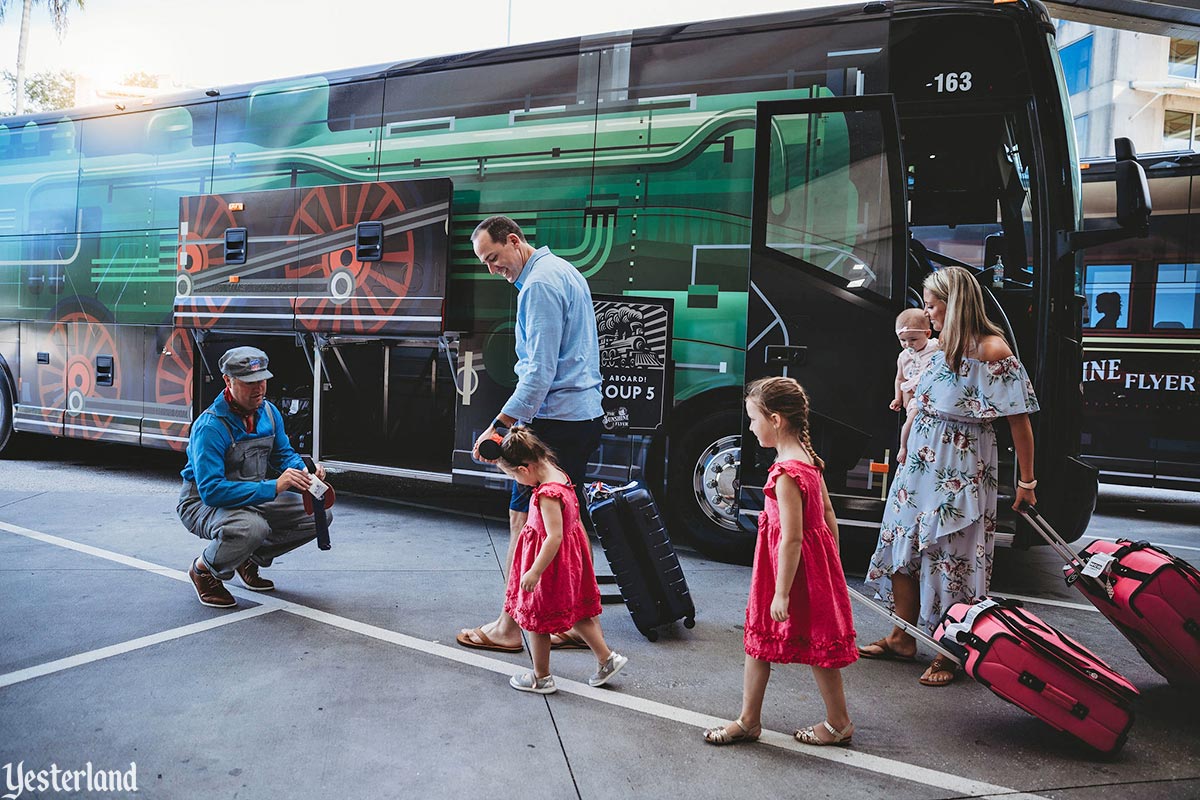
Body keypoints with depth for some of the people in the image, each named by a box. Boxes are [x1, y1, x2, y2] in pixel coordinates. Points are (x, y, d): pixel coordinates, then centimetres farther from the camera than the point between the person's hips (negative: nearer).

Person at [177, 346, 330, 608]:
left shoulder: (269, 412, -3)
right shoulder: (210, 426, -27)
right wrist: (273, 488, -39)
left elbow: (285, 455, 8)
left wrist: (305, 476, -16)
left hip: (253, 497, 7)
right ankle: (203, 569, -5)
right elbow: (211, 490, -33)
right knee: (251, 527, -39)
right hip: (203, 501, -7)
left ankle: (250, 560, 14)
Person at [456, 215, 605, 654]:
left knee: (524, 520, -3)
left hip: (554, 421, -10)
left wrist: (498, 425, -19)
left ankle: (508, 628, 6)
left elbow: (539, 372, -21)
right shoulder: (566, 272, 17)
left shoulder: (539, 285, -14)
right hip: (586, 415, 10)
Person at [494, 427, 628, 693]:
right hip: (571, 558, 9)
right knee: (576, 614, 22)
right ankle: (607, 659, 29)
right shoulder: (559, 475, 0)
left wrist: (534, 572, -25)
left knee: (536, 620, 10)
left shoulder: (547, 494, -28)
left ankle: (541, 678, 25)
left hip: (552, 562, -9)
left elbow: (554, 537, -30)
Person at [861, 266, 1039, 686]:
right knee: (903, 544, 11)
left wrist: (1026, 481, -10)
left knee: (950, 556, -1)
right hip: (920, 462, 8)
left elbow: (1019, 420, -12)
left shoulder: (992, 351, -13)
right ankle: (902, 639, 25)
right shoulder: (943, 348, 10)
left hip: (961, 472, -8)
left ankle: (948, 654, 13)